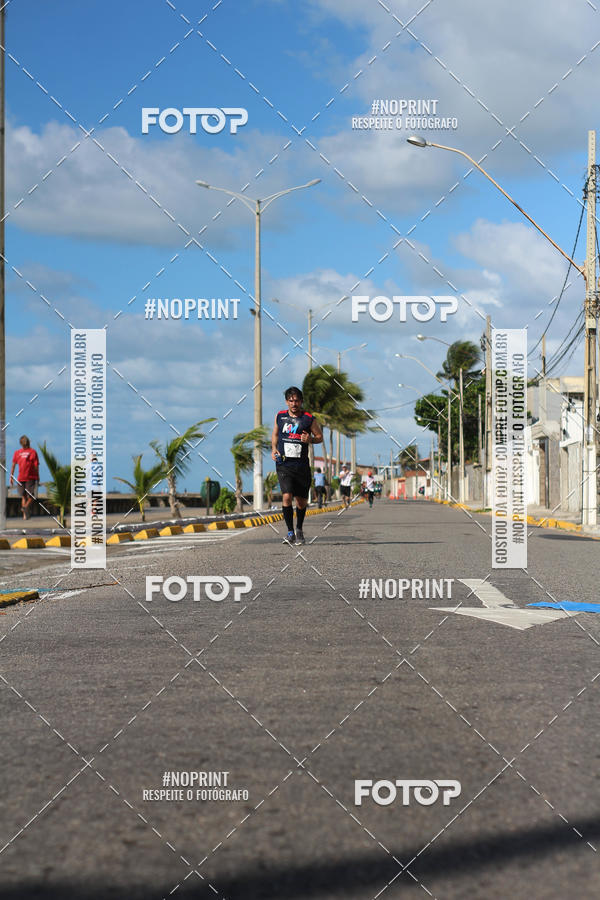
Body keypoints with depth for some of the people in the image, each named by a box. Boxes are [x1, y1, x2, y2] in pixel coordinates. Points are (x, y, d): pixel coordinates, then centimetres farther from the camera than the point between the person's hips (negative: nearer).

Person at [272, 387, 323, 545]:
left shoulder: (309, 419, -1)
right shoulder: (280, 416, 5)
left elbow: (319, 436, 8)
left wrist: (310, 439, -13)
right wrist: (274, 449, 4)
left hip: (301, 465, 0)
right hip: (283, 464, 0)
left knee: (302, 500, 8)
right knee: (286, 496, -16)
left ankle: (299, 530, 30)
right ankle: (290, 532, -8)